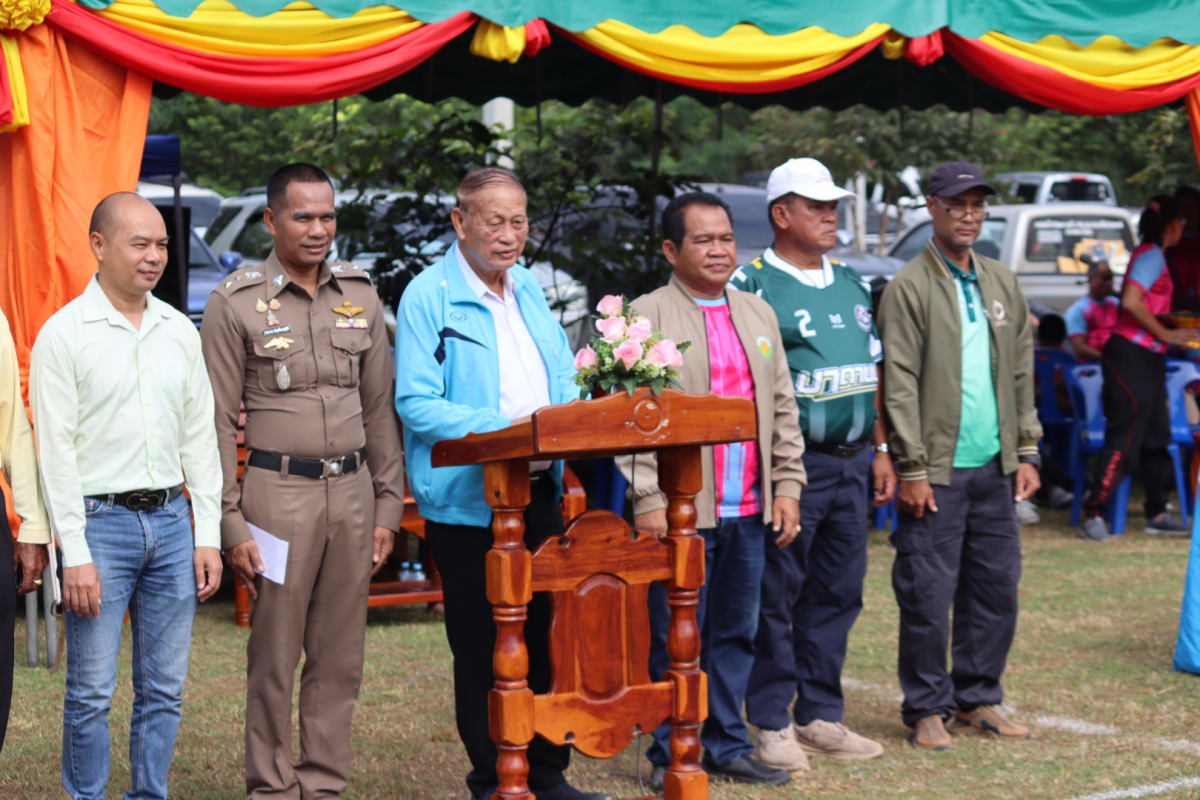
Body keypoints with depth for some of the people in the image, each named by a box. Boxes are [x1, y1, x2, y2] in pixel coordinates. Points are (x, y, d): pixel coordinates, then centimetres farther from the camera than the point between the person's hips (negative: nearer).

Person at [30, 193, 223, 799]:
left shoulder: (180, 331, 10)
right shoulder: (63, 333, -5)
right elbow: (56, 451, -8)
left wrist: (208, 534, 6)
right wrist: (74, 553, -13)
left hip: (170, 520, 5)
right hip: (100, 521, -5)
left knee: (165, 688, 8)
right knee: (91, 691, -1)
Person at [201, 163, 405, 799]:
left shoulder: (360, 296, 11)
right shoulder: (235, 304, -2)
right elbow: (217, 422, -2)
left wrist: (388, 505, 11)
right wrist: (230, 523, -8)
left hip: (353, 490, 4)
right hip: (278, 491, -4)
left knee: (340, 656, 6)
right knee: (274, 655, -1)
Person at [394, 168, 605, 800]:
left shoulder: (529, 291, 13)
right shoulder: (428, 297, -9)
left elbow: (564, 381, 18)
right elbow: (416, 404, -16)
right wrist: (503, 431, -25)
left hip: (540, 493, 6)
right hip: (467, 499, -6)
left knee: (546, 637, 11)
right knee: (483, 651, 3)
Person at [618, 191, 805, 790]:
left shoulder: (758, 313, 15)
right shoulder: (646, 316, -3)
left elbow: (782, 408, 17)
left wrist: (787, 487, 10)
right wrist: (648, 499, -14)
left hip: (749, 512, 5)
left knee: (736, 634, 11)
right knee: (675, 639, 0)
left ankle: (726, 746, 21)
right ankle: (669, 756, 10)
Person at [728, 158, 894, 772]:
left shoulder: (851, 284, 16)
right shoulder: (752, 285, -7)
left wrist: (880, 451, 16)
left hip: (852, 462, 7)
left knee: (838, 593, 10)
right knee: (775, 598, -2)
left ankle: (820, 715, 20)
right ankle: (771, 723, 7)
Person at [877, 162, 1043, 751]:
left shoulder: (1002, 283, 13)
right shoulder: (908, 288, -6)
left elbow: (1021, 373, 17)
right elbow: (900, 386, -9)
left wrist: (1027, 452, 11)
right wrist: (913, 470, -12)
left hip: (994, 467, 6)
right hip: (937, 471, -6)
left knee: (996, 587, 9)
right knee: (928, 595, -2)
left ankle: (978, 698, 21)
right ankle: (928, 708, 10)